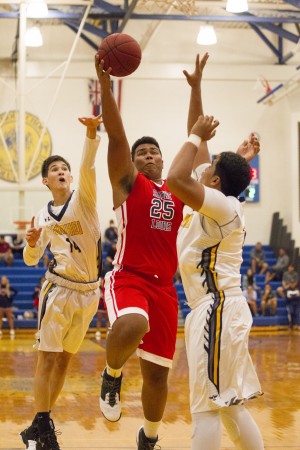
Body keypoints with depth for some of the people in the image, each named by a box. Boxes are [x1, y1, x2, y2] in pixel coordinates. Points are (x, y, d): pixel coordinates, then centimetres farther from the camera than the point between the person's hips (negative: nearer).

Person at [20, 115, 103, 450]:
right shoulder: (43, 217, 3)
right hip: (59, 287, -1)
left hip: (88, 291, 1)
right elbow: (31, 259, 10)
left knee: (65, 359, 9)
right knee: (48, 357, -7)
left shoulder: (83, 199, -2)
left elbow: (87, 167, -22)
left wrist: (92, 134, -39)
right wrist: (31, 243, -13)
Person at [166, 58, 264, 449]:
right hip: (215, 309, 10)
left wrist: (197, 137, -14)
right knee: (229, 405, 13)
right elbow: (198, 143, 19)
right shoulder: (214, 201, 11)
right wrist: (196, 88, 16)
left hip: (217, 309, -10)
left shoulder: (224, 207, -14)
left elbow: (175, 179, -29)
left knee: (207, 406, -8)